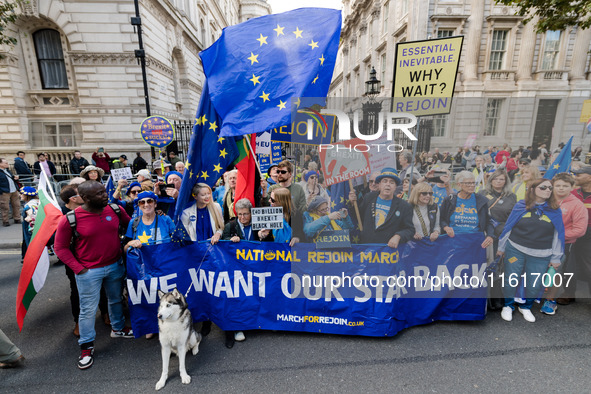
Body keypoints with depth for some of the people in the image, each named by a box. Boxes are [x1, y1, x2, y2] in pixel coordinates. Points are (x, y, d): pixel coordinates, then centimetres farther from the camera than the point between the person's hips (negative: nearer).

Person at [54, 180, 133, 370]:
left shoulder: (115, 210, -7)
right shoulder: (70, 219, -16)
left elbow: (130, 224, 11)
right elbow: (60, 248, -7)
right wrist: (78, 269, -11)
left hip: (115, 265, 4)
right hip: (89, 271, -4)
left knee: (116, 299, 21)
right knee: (88, 309, 8)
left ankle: (118, 328, 45)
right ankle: (86, 346, 29)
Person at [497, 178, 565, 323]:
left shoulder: (555, 210, 1)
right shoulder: (521, 206, -2)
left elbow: (559, 234, 5)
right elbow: (508, 227, 3)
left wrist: (556, 258, 5)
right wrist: (501, 247, 6)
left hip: (541, 256, 1)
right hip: (515, 250, -1)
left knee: (534, 284, 10)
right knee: (511, 280, 5)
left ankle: (526, 307, 35)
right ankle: (508, 306, 27)